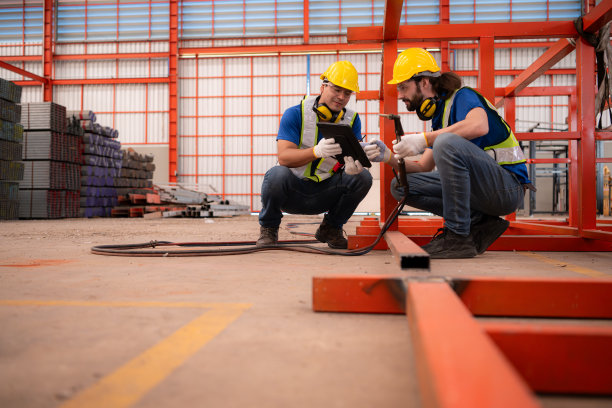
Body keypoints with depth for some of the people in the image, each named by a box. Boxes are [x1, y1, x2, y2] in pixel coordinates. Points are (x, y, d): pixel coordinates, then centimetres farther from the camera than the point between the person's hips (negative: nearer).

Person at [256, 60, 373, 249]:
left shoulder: (352, 120, 2)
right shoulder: (295, 114, -9)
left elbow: (356, 154, -7)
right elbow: (283, 157, -20)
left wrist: (353, 165, -34)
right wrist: (316, 152, -39)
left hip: (324, 194, 3)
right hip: (293, 189, -3)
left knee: (363, 177, -20)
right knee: (277, 174, -35)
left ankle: (330, 228, 5)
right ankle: (268, 227, -3)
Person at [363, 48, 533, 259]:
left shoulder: (462, 96, -7)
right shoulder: (439, 117, 17)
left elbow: (479, 126, -32)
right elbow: (424, 168, 16)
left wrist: (423, 139, -29)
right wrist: (388, 157, -1)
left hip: (508, 186, -8)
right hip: (481, 190, 9)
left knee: (446, 142, -32)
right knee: (401, 186, 1)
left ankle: (458, 237, -24)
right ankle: (479, 223, -2)